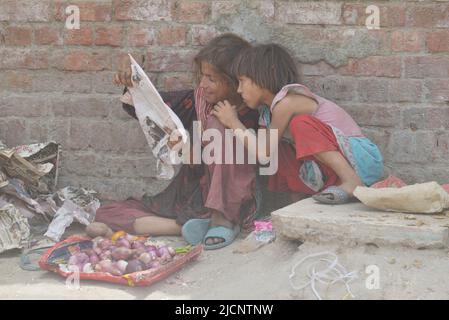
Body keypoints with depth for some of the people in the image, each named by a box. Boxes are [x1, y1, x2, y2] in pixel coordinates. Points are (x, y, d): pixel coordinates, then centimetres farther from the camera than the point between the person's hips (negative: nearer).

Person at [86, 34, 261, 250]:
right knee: (106, 216, -7)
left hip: (231, 205, -6)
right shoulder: (198, 100, 1)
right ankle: (187, 226, -22)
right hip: (188, 196, 6)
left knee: (216, 124, -27)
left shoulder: (249, 114, -13)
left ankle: (223, 220, -24)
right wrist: (135, 85, -8)